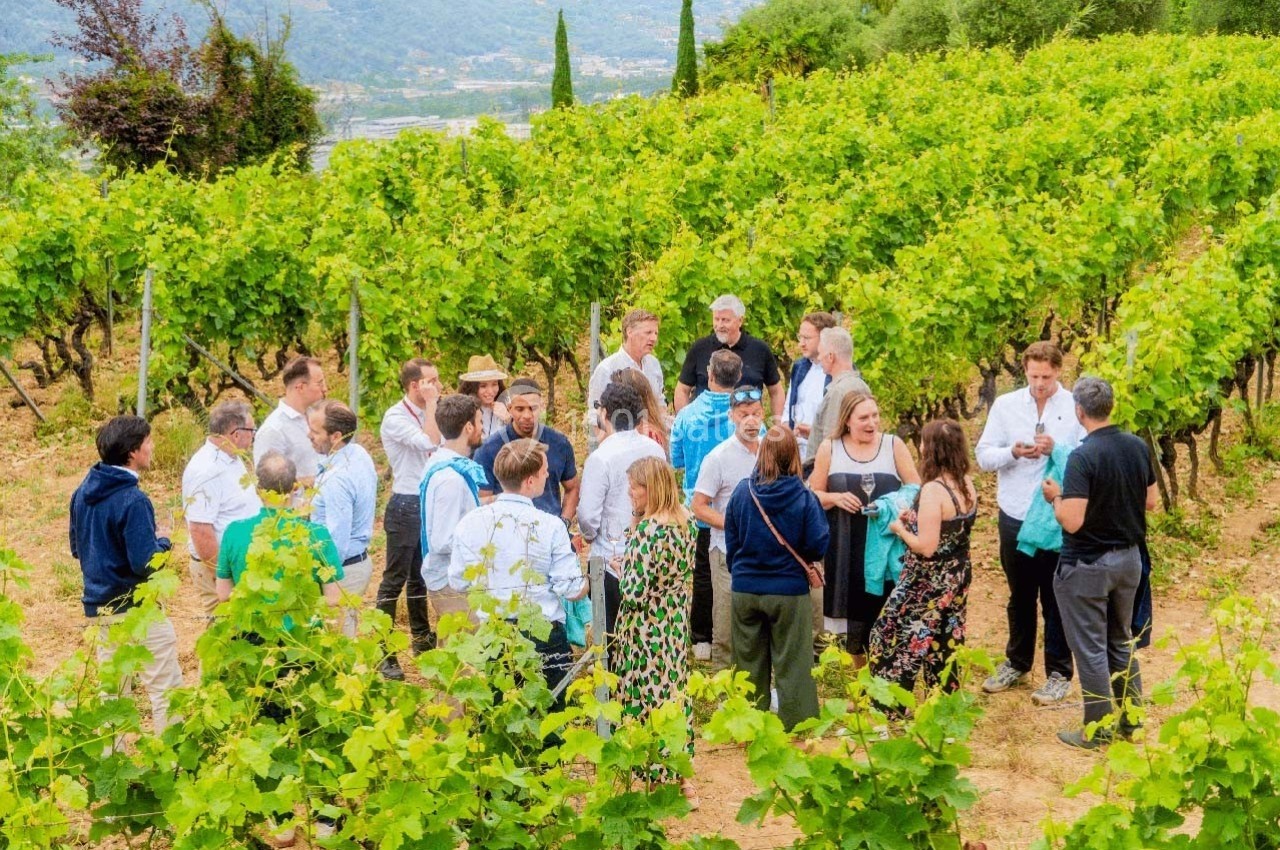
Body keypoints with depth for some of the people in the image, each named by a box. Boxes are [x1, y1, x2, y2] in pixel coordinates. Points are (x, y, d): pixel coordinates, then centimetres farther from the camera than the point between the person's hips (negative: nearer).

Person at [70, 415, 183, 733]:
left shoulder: (83, 492, 4)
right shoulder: (132, 500, -21)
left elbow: (77, 548, 15)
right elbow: (146, 563, -23)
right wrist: (163, 543, -5)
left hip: (99, 605, 8)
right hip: (137, 609, -8)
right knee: (166, 690, 1)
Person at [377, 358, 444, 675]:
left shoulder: (427, 415, 9)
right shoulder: (396, 418, -14)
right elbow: (430, 443, -28)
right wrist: (431, 405, -20)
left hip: (429, 504, 8)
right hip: (406, 506, -8)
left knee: (421, 576, 19)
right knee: (395, 579, -4)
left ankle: (421, 638, 31)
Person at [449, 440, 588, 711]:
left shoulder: (470, 523, -5)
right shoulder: (551, 527, -13)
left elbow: (457, 582, 5)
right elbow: (573, 591, -11)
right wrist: (590, 579, 11)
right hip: (544, 636, -3)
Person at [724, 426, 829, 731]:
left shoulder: (742, 491, -6)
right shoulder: (803, 497, -14)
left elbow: (730, 542, 3)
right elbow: (818, 546, -11)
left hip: (745, 590, 3)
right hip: (789, 592, -3)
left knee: (749, 664, 14)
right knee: (792, 666, 6)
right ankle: (796, 726, 8)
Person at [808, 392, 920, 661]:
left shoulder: (894, 445, 4)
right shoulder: (830, 448, 5)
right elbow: (813, 495, 8)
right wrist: (835, 498, -12)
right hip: (846, 548, 1)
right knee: (854, 608, 7)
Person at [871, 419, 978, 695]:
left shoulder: (933, 490, -25)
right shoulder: (967, 484, -1)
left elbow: (926, 547, -26)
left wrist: (900, 529, -10)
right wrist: (915, 517, 6)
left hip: (928, 584, -8)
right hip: (958, 579, 8)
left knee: (890, 640, 4)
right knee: (945, 646, 19)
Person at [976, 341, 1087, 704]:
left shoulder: (1076, 408, -7)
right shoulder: (1005, 405, 2)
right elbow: (983, 456, 0)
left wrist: (1057, 449, -26)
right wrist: (1013, 452, -18)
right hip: (1014, 516, 3)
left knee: (1056, 598, 7)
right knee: (1020, 596, 18)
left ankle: (1059, 673, 18)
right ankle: (1017, 663, 34)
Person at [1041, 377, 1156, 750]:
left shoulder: (1083, 457, -23)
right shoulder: (1138, 447, -2)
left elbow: (1072, 521, -26)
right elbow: (1150, 502, 8)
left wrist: (1055, 496, -7)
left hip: (1087, 566, -7)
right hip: (1129, 558, 7)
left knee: (1090, 649, 5)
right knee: (1121, 642, 21)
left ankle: (1098, 731, 13)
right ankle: (1129, 721, 29)